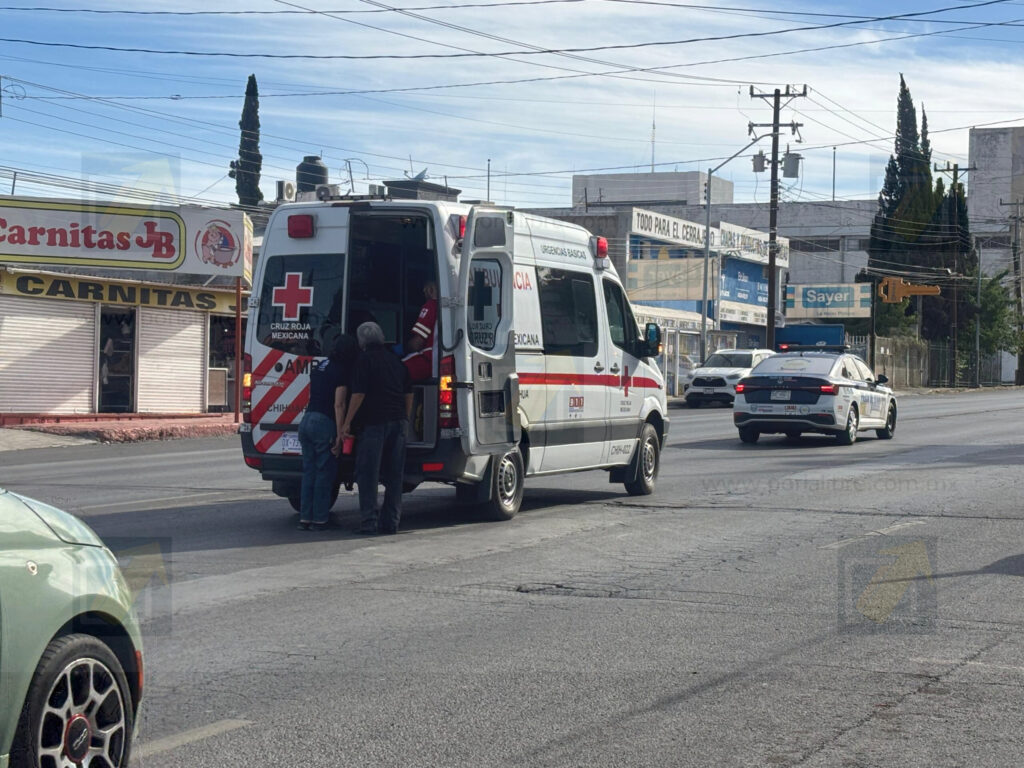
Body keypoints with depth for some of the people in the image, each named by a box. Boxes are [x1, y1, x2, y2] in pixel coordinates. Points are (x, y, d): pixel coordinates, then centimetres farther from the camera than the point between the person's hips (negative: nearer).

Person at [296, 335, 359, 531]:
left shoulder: (318, 367, 16)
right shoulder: (341, 371, -8)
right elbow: (339, 404, -14)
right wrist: (340, 434, -14)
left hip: (307, 420, 7)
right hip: (324, 423, -7)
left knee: (309, 472, 11)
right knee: (324, 473, 0)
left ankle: (305, 518, 10)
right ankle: (319, 520, 0)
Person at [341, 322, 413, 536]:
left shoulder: (365, 360, -5)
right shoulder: (396, 360, 16)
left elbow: (358, 394, -11)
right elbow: (409, 394, 19)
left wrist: (347, 422, -6)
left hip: (374, 422, -6)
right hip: (398, 421, 6)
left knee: (367, 474, -3)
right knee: (394, 475, 9)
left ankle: (369, 522, -8)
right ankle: (390, 522, 9)